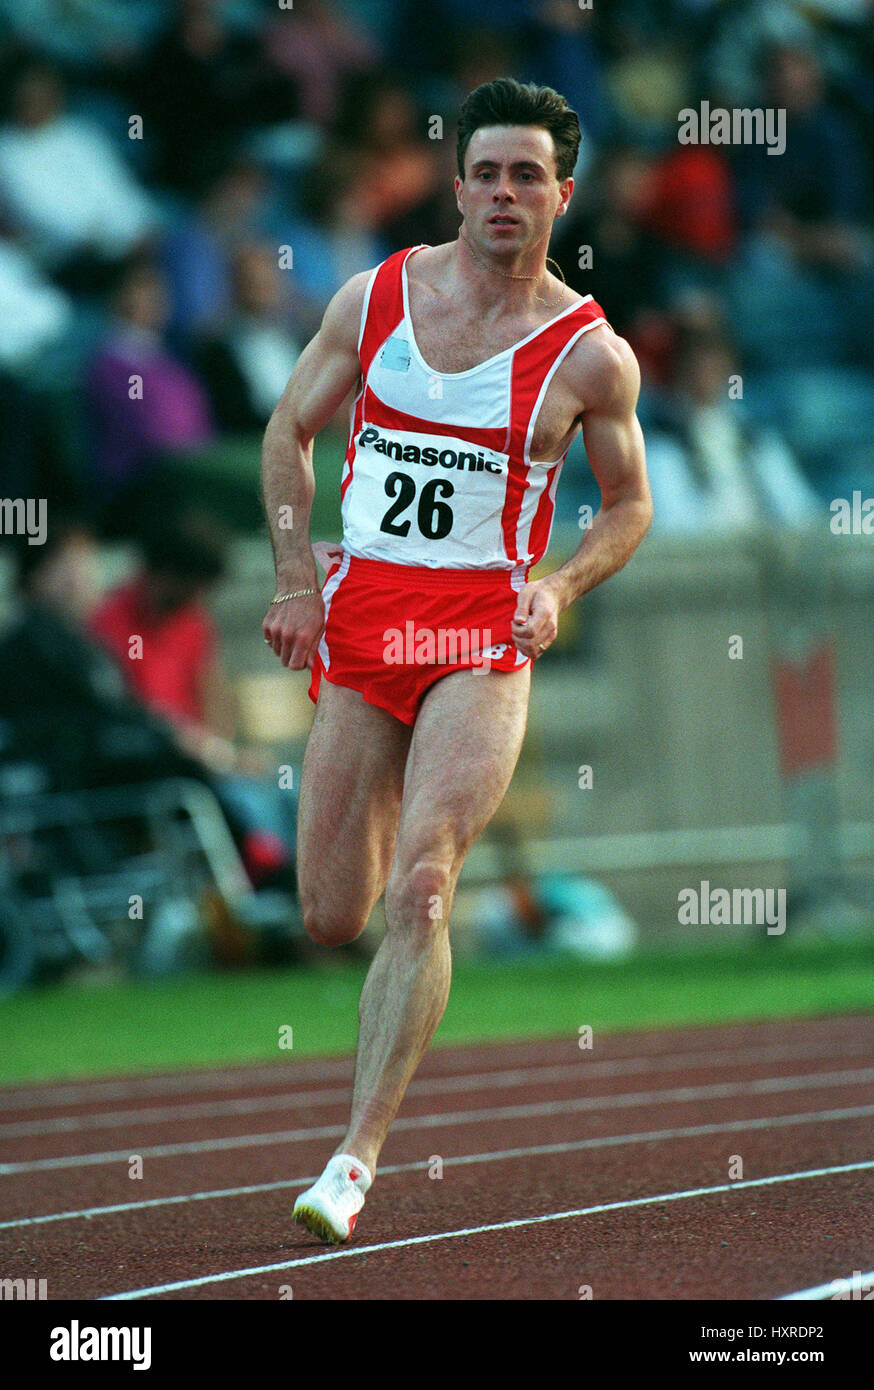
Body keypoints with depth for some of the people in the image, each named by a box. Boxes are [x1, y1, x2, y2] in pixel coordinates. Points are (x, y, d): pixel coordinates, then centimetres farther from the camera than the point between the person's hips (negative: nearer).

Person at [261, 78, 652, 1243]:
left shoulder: (591, 354, -2)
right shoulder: (375, 299, 3)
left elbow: (630, 505, 10)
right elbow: (290, 429, 13)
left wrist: (560, 589, -8)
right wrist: (297, 578, 1)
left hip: (483, 635, -3)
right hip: (358, 622, 3)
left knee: (419, 892, -19)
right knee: (332, 917, 5)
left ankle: (358, 1156, -17)